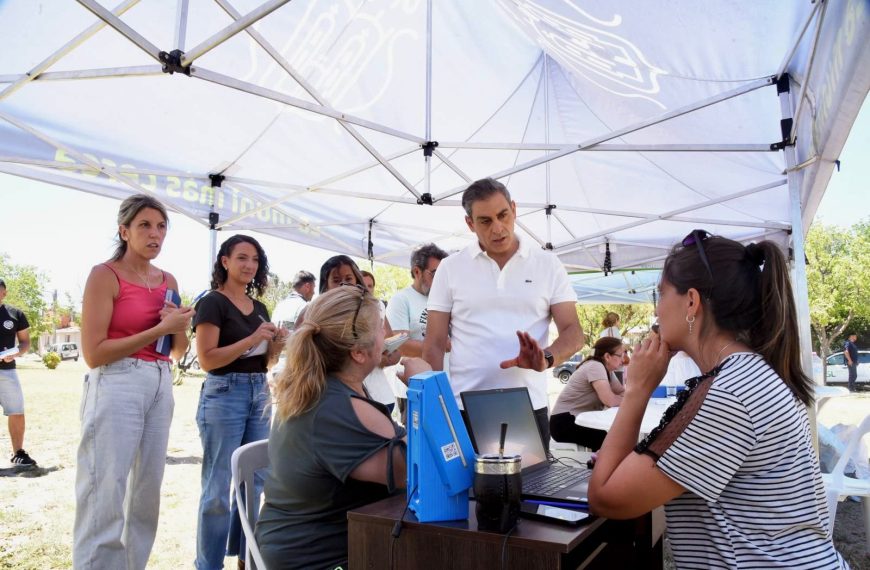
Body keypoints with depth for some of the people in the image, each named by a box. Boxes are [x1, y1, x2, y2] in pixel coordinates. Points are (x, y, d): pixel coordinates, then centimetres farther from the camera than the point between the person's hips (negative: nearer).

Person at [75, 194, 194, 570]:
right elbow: (93, 353, -13)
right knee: (106, 496, -3)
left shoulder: (168, 281, 12)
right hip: (117, 386, -6)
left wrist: (179, 329, -4)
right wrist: (159, 328, -15)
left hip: (161, 385, 7)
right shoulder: (105, 275, -7)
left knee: (148, 490, 13)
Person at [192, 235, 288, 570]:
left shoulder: (259, 307, 13)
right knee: (219, 488, -1)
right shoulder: (212, 303, -7)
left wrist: (277, 344, -2)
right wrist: (251, 340, -21)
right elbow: (207, 359, -15)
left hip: (260, 394, 7)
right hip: (224, 395, -7)